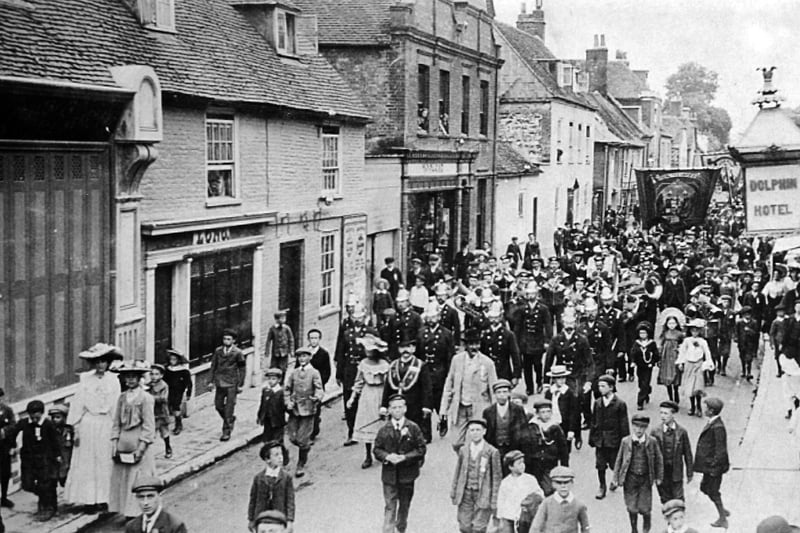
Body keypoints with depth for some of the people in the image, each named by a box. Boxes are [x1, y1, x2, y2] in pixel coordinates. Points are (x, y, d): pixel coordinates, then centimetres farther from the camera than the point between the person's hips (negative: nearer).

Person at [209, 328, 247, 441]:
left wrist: (240, 384, -3)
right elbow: (213, 366, 11)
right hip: (220, 383, 4)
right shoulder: (218, 351, 4)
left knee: (229, 407, -4)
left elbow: (242, 369, -1)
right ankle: (230, 419, 36)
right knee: (218, 406, 9)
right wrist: (211, 381, 8)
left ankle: (226, 432, 2)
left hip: (232, 384, -4)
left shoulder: (238, 353, -6)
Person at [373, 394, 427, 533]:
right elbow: (377, 449, 3)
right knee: (390, 507, -2)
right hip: (389, 474, -1)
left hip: (407, 473, 1)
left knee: (404, 505, 16)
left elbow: (421, 449, -5)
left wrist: (405, 457, -17)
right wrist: (387, 456, -18)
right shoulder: (384, 430, -2)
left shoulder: (413, 428, -5)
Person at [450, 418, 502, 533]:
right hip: (465, 494, 3)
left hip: (483, 495, -3)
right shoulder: (463, 450, 7)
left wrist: (494, 501, -4)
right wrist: (453, 493, 12)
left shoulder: (492, 452, -4)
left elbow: (497, 477, -2)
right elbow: (458, 472, 14)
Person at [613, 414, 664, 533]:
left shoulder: (652, 442, -6)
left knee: (645, 508, 1)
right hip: (630, 478, 0)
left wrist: (658, 477, 6)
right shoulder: (626, 441, -6)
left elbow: (658, 460, 4)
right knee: (631, 508, 5)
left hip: (646, 478, 0)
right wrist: (616, 477, 3)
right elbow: (619, 460, 2)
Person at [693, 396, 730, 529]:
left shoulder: (717, 427, -26)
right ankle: (723, 511, 35)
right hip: (708, 464, 10)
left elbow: (720, 450, -24)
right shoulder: (712, 423, 5)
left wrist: (714, 467, -20)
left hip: (714, 466, -10)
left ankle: (723, 519, 22)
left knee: (713, 492, 6)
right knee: (705, 487, 21)